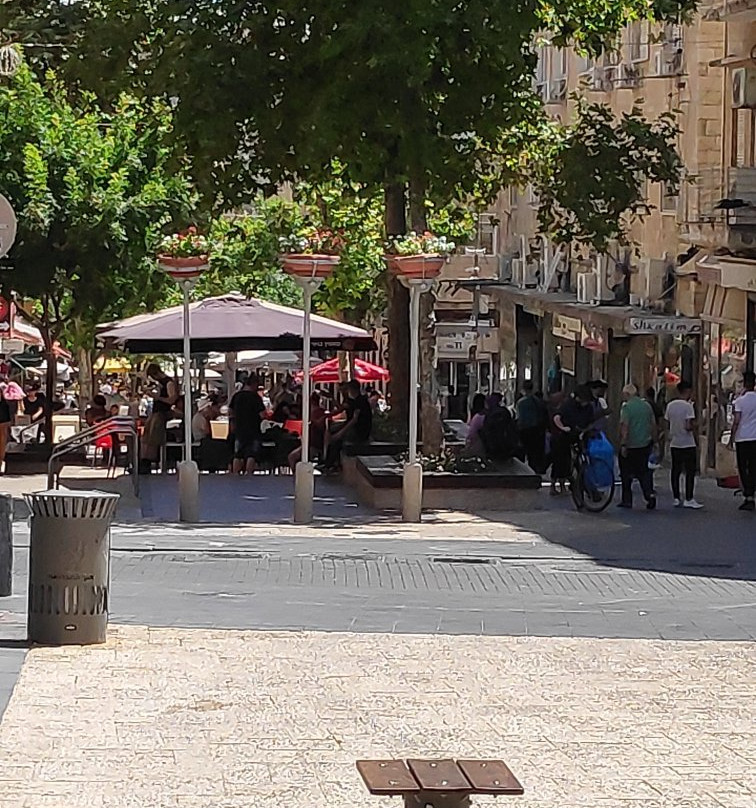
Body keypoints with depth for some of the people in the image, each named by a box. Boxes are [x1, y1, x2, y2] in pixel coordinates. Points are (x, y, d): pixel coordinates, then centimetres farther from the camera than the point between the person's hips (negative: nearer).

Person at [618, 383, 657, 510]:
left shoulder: (627, 407, -11)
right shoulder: (647, 405, 7)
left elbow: (625, 426, -17)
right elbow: (653, 424, 10)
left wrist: (623, 445, -17)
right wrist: (653, 440, 19)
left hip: (630, 446, -5)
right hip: (645, 444, 5)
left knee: (626, 473, 7)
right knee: (644, 471, 11)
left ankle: (627, 500, 11)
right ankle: (650, 494, -8)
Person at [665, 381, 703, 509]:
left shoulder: (670, 405, 4)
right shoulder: (688, 406, -14)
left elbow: (667, 423, 10)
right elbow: (688, 426, -18)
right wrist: (694, 426, 0)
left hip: (674, 444, 6)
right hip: (687, 444, -6)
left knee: (676, 471, 9)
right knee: (690, 472, 0)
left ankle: (676, 498, 11)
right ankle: (689, 499, -2)